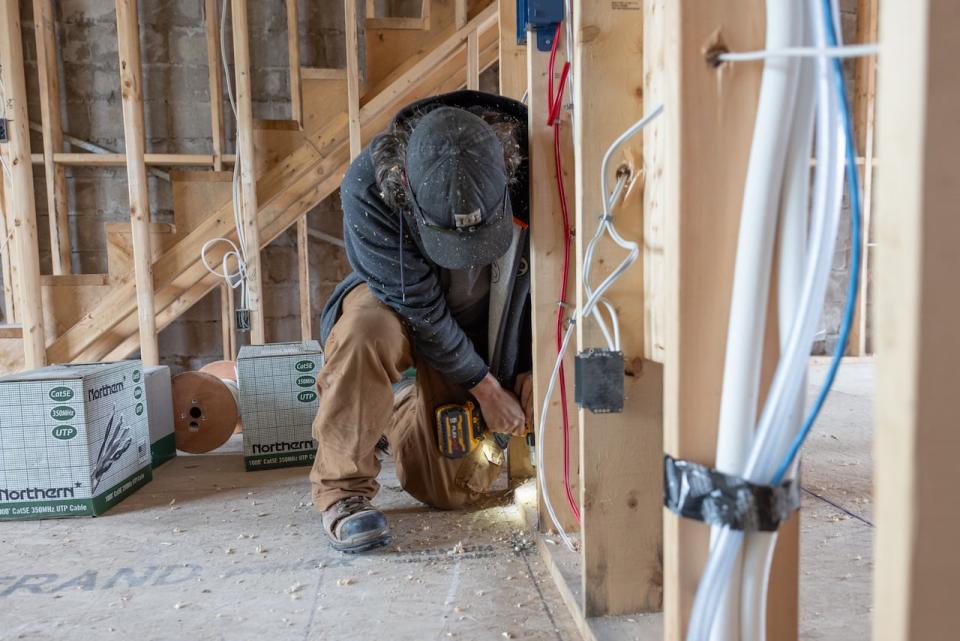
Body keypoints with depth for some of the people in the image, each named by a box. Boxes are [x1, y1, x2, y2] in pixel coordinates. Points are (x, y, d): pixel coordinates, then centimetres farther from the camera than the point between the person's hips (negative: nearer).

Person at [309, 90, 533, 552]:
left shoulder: (526, 167, -26)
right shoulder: (368, 187, -31)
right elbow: (418, 306, -25)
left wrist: (531, 366, -9)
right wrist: (483, 386, -19)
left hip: (479, 328, 2)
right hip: (395, 302, -1)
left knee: (452, 490, 1)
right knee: (367, 329, -41)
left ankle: (397, 414, 33)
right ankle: (343, 488, -18)